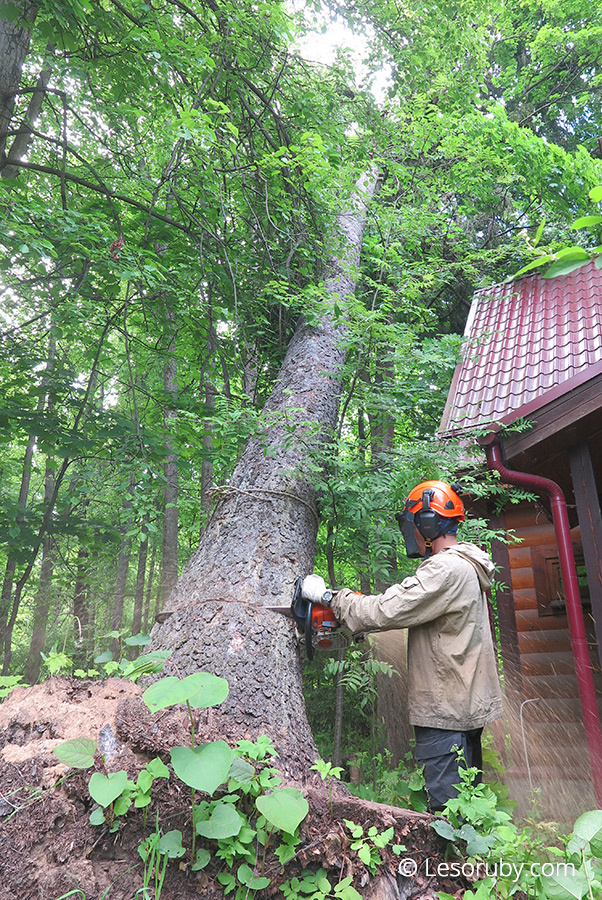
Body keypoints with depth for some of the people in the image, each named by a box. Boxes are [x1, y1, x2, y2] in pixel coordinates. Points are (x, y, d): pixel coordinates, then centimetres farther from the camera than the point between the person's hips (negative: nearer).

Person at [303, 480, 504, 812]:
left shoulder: (447, 569, -21)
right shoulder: (465, 567, 13)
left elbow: (386, 611, -24)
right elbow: (408, 611, 14)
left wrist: (331, 596, -10)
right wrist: (350, 610, 7)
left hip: (445, 711, -10)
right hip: (468, 707, 10)